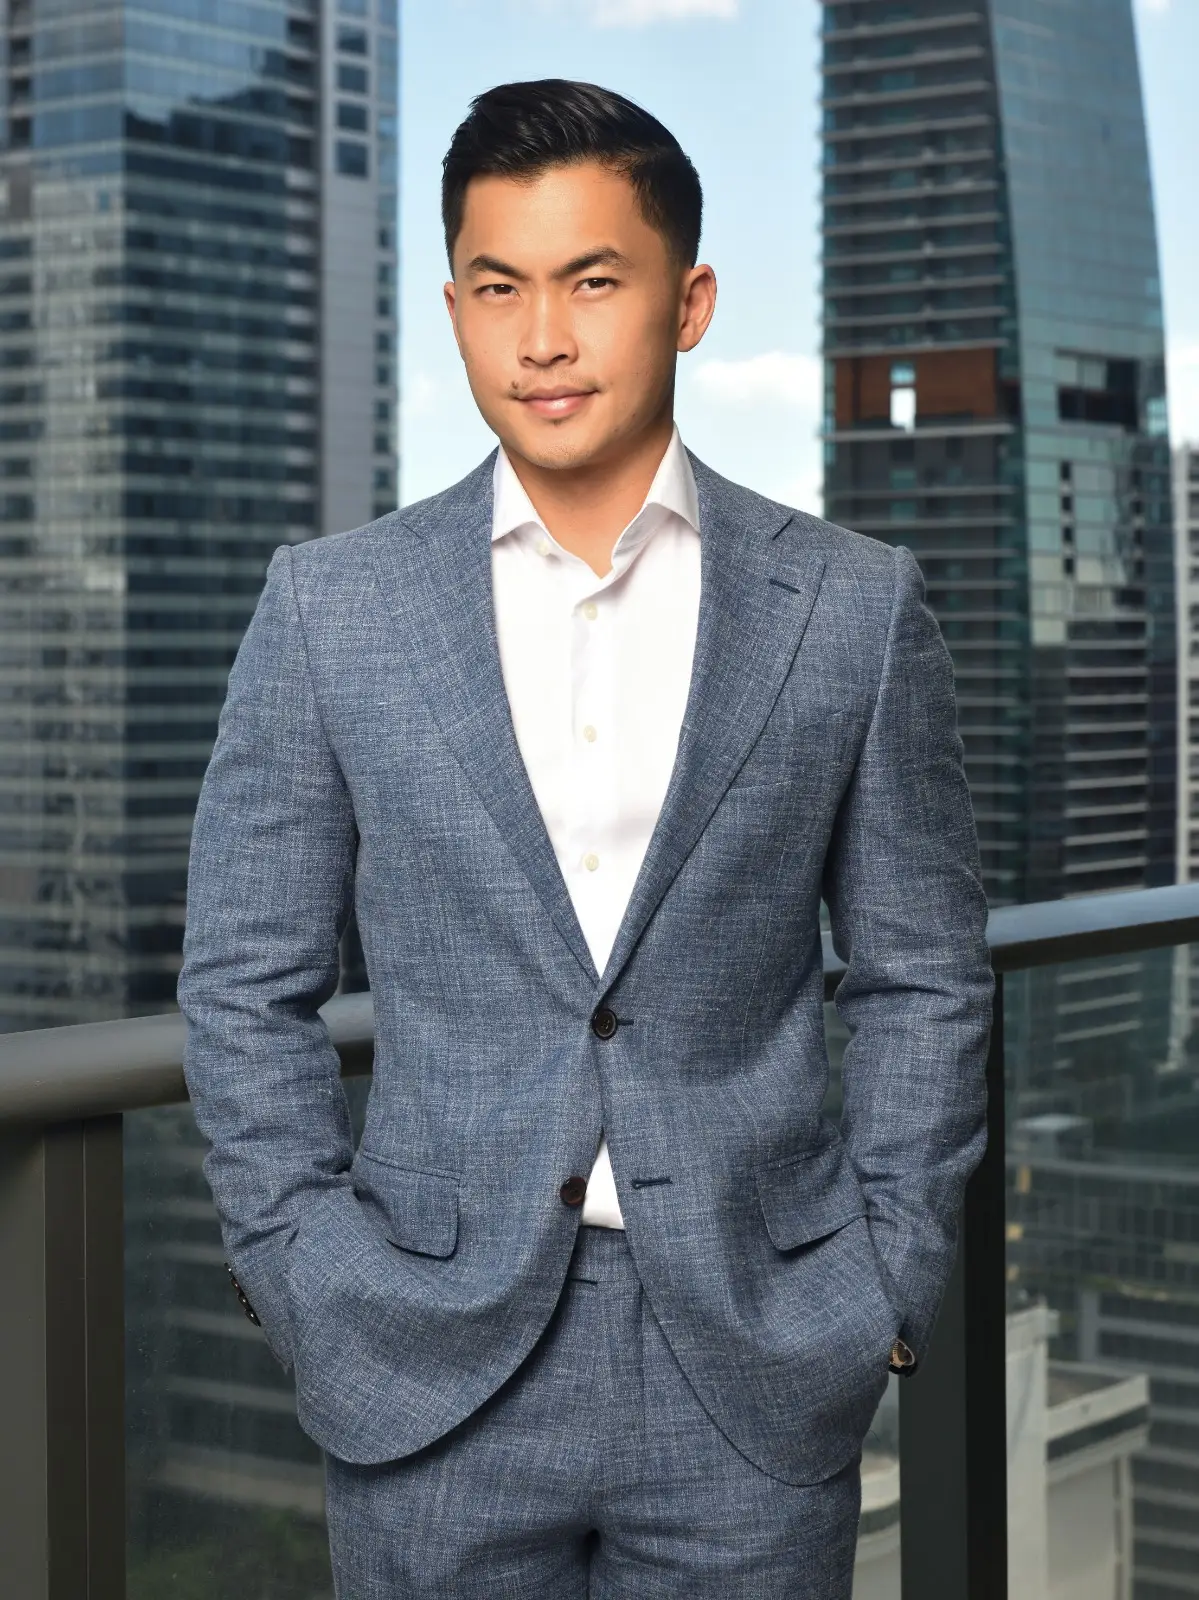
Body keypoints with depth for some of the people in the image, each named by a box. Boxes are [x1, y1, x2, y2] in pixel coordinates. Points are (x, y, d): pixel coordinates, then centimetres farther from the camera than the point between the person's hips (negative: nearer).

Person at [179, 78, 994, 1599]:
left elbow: (922, 978, 6)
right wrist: (307, 1277, -2)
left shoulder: (852, 605, 1)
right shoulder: (332, 604, 1)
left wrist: (889, 1285, 0)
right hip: (434, 1364, 0)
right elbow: (245, 980, 5)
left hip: (755, 1363, 0)